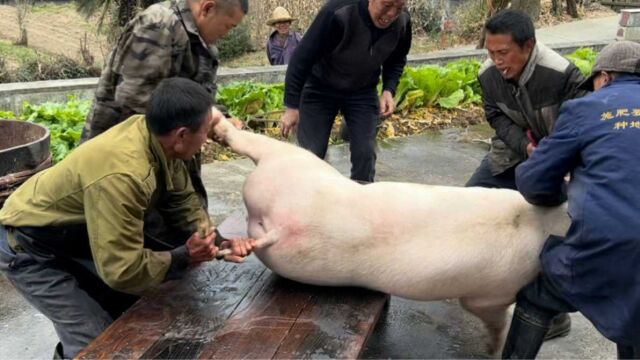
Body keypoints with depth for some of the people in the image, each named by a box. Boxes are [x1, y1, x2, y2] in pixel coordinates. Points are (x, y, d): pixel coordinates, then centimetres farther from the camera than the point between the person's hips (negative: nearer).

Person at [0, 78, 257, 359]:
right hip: (30, 247, -8)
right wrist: (184, 257, -22)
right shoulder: (121, 175, -41)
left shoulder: (158, 136, -16)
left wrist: (215, 241, -15)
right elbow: (123, 270, -35)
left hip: (73, 233, 8)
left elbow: (181, 199, -1)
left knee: (132, 308, 15)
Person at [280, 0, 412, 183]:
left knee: (365, 154, -3)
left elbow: (397, 60, 5)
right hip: (320, 88, -3)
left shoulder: (402, 22, -17)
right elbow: (303, 56, -25)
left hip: (363, 92, 4)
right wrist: (292, 106, -23)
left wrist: (388, 90, -12)